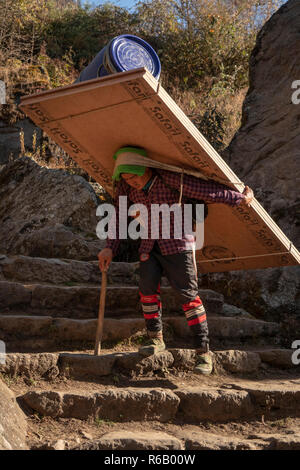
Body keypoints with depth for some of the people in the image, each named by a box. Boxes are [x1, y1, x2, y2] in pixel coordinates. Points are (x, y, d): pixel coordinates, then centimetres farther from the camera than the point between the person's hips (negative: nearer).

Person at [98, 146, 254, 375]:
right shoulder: (125, 186, -8)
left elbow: (209, 190, -18)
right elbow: (119, 217, 3)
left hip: (177, 243, -5)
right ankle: (156, 339, 16)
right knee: (148, 288, -4)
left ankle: (203, 352, -1)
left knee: (189, 295, -6)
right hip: (149, 244, 5)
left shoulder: (171, 179, -25)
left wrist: (241, 198, -8)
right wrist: (110, 247, -3)